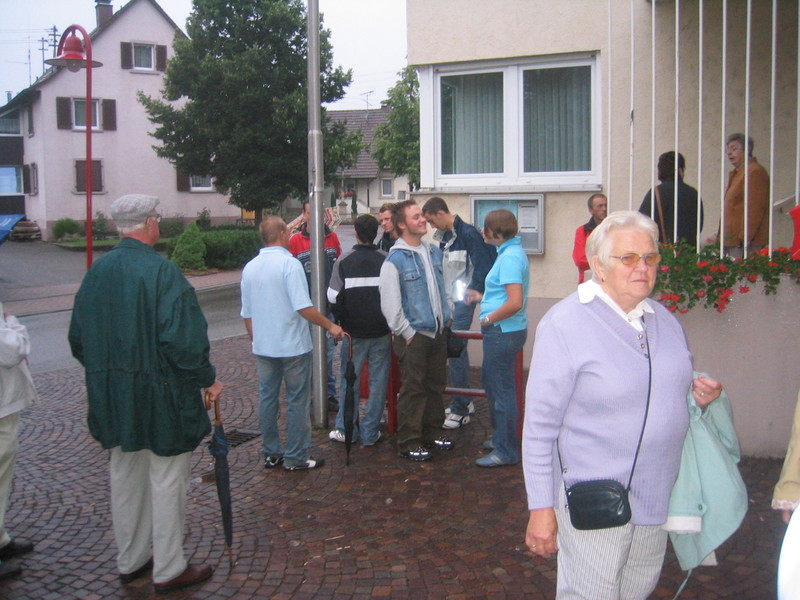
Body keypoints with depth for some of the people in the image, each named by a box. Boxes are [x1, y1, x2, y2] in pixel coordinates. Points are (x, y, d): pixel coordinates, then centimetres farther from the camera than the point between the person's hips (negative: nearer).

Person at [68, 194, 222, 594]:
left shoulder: (97, 271, 2)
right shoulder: (161, 271, -18)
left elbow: (79, 337, 8)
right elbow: (181, 338, -23)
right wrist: (206, 379, -10)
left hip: (111, 395, 7)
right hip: (160, 395, -7)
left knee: (124, 477, 19)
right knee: (166, 481, 6)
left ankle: (129, 561, 33)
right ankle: (168, 570, 16)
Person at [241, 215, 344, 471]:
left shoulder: (249, 268, 5)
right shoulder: (289, 263, -15)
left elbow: (246, 314, 12)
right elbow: (303, 307, -22)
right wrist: (330, 326, -12)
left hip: (263, 347, 6)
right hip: (292, 346, -6)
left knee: (267, 399, 13)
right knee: (297, 401, 4)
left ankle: (271, 453, 21)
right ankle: (296, 457, 9)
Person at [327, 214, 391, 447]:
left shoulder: (344, 260, -5)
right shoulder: (386, 260, -4)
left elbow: (333, 297, -4)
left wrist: (341, 322, 12)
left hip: (353, 331, 0)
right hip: (381, 331, 0)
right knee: (378, 381, 7)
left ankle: (345, 429, 17)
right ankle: (370, 433, 10)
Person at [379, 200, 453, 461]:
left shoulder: (434, 252, 9)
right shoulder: (395, 259, -14)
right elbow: (389, 304, -15)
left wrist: (446, 317, 14)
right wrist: (407, 333, -14)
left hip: (437, 332, 7)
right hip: (414, 335, -7)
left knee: (436, 385, 16)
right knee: (413, 389, 0)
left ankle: (432, 432, 31)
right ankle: (408, 443, 11)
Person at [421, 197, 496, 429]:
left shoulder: (468, 234, -14)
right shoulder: (444, 237, 12)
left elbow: (481, 267, -16)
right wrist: (444, 301, 13)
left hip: (463, 301, -9)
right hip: (450, 301, 9)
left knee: (456, 350, -7)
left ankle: (460, 410, 1)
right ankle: (465, 401, 27)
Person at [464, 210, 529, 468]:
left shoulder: (510, 257, -20)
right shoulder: (512, 252, 12)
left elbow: (515, 302, -28)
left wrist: (488, 319, -17)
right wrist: (483, 297, 19)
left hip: (503, 332, -11)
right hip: (502, 332, 11)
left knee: (501, 389, 0)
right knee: (491, 381, 23)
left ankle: (506, 451, 11)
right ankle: (501, 437, 37)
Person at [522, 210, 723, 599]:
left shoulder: (662, 318, 7)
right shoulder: (564, 324, -15)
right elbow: (539, 426, -15)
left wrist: (699, 392, -2)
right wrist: (541, 509, -16)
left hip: (656, 495, 7)